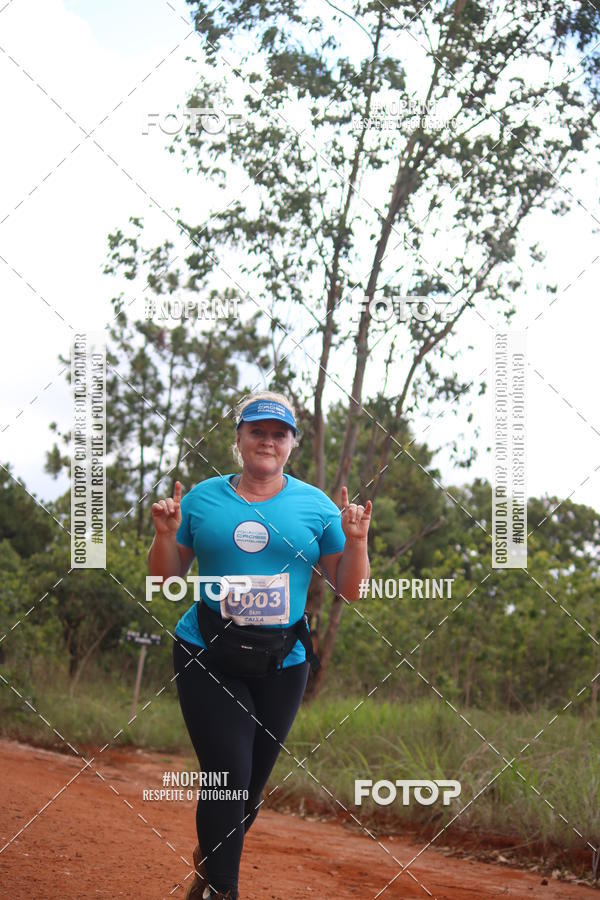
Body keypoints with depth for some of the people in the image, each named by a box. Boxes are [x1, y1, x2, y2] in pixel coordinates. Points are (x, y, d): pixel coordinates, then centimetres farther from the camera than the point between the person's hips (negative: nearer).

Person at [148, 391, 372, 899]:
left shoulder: (315, 505, 4)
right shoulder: (202, 499, 5)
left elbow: (351, 590, 4)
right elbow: (166, 579, 9)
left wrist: (356, 541, -13)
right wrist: (166, 534, -9)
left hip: (282, 665, 2)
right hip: (207, 661, -1)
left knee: (253, 783, 9)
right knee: (229, 775, -12)